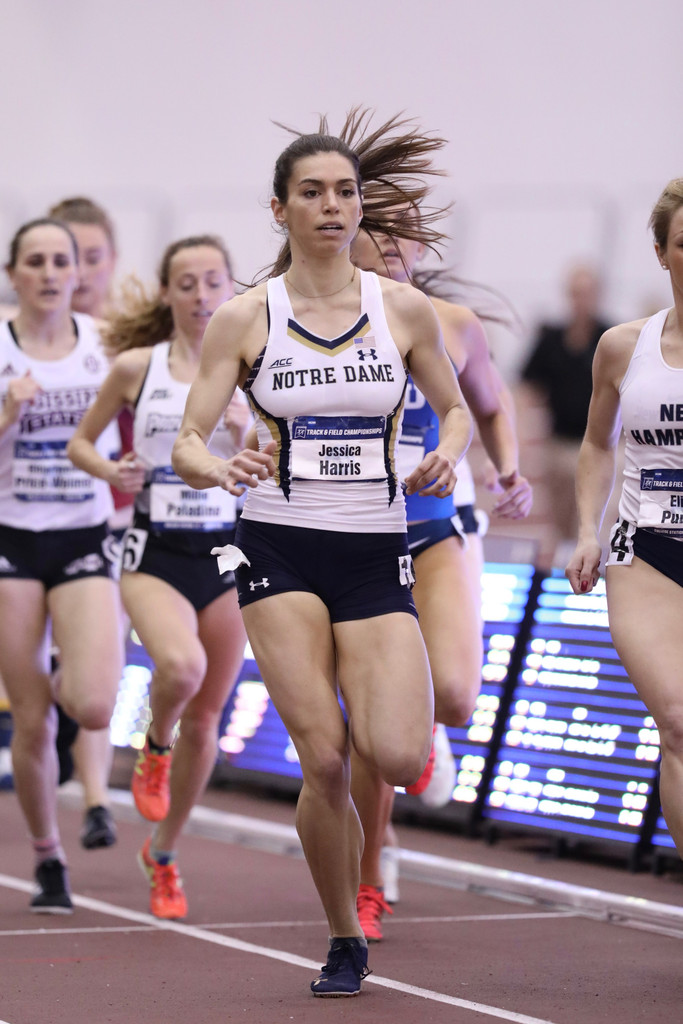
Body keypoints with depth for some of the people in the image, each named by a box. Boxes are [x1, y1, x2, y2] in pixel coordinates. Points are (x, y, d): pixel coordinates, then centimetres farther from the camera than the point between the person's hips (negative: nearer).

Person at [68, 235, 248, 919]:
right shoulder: (135, 367, -1)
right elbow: (80, 442, 10)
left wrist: (245, 444, -15)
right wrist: (110, 471, -10)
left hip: (226, 554, 2)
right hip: (154, 554, -2)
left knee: (204, 717, 8)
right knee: (181, 665, -32)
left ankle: (163, 854, 29)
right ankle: (155, 750, 3)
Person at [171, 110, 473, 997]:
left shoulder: (404, 309, 3)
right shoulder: (244, 318, -1)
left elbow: (456, 408, 15)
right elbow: (186, 442, -2)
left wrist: (447, 454, -7)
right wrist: (220, 469, -24)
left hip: (376, 554, 1)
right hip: (281, 550, -1)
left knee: (399, 761, -16)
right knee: (324, 761, -11)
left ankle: (358, 699, 22)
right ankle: (345, 943, 9)